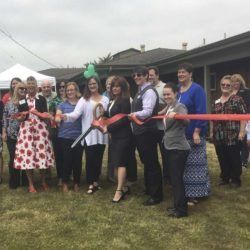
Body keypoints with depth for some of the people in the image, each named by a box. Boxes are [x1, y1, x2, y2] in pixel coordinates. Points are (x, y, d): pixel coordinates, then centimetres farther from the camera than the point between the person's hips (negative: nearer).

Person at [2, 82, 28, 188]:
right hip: (12, 135, 0)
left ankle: (25, 181, 19)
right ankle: (14, 182, 17)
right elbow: (5, 118, 5)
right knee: (13, 158, 5)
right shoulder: (9, 103, 4)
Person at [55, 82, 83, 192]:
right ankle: (65, 183, 17)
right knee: (66, 160, 3)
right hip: (64, 137, 0)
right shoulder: (62, 104, 6)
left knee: (77, 160, 6)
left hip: (79, 136, 1)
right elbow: (57, 118, -3)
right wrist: (57, 119, -26)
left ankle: (76, 183, 21)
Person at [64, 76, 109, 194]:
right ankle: (90, 184, 9)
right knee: (90, 159, -1)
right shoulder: (84, 100, -1)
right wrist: (66, 116, -33)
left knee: (98, 159, 10)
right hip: (89, 134, -2)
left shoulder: (105, 99, 7)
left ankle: (96, 182, 24)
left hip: (101, 133, 2)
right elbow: (76, 113, -14)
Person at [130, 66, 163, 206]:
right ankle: (148, 189, 33)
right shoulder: (140, 91, 16)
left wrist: (136, 114, -32)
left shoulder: (149, 91, -14)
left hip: (147, 132, -10)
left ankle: (156, 195, 3)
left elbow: (147, 111, -25)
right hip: (140, 132, 10)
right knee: (146, 162, 19)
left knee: (152, 163, -4)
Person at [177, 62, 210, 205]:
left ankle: (194, 194, 8)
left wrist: (197, 132, -20)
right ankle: (184, 192, 25)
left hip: (193, 133, -7)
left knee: (193, 164, 0)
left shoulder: (197, 89, -11)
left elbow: (201, 112, -16)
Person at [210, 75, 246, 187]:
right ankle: (224, 177, 26)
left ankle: (235, 179, 16)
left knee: (234, 158, 3)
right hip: (219, 136, 5)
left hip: (233, 135, -5)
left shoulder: (237, 99, -4)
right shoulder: (216, 102, 13)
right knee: (222, 158, 12)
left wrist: (241, 132, -15)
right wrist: (211, 132, 14)